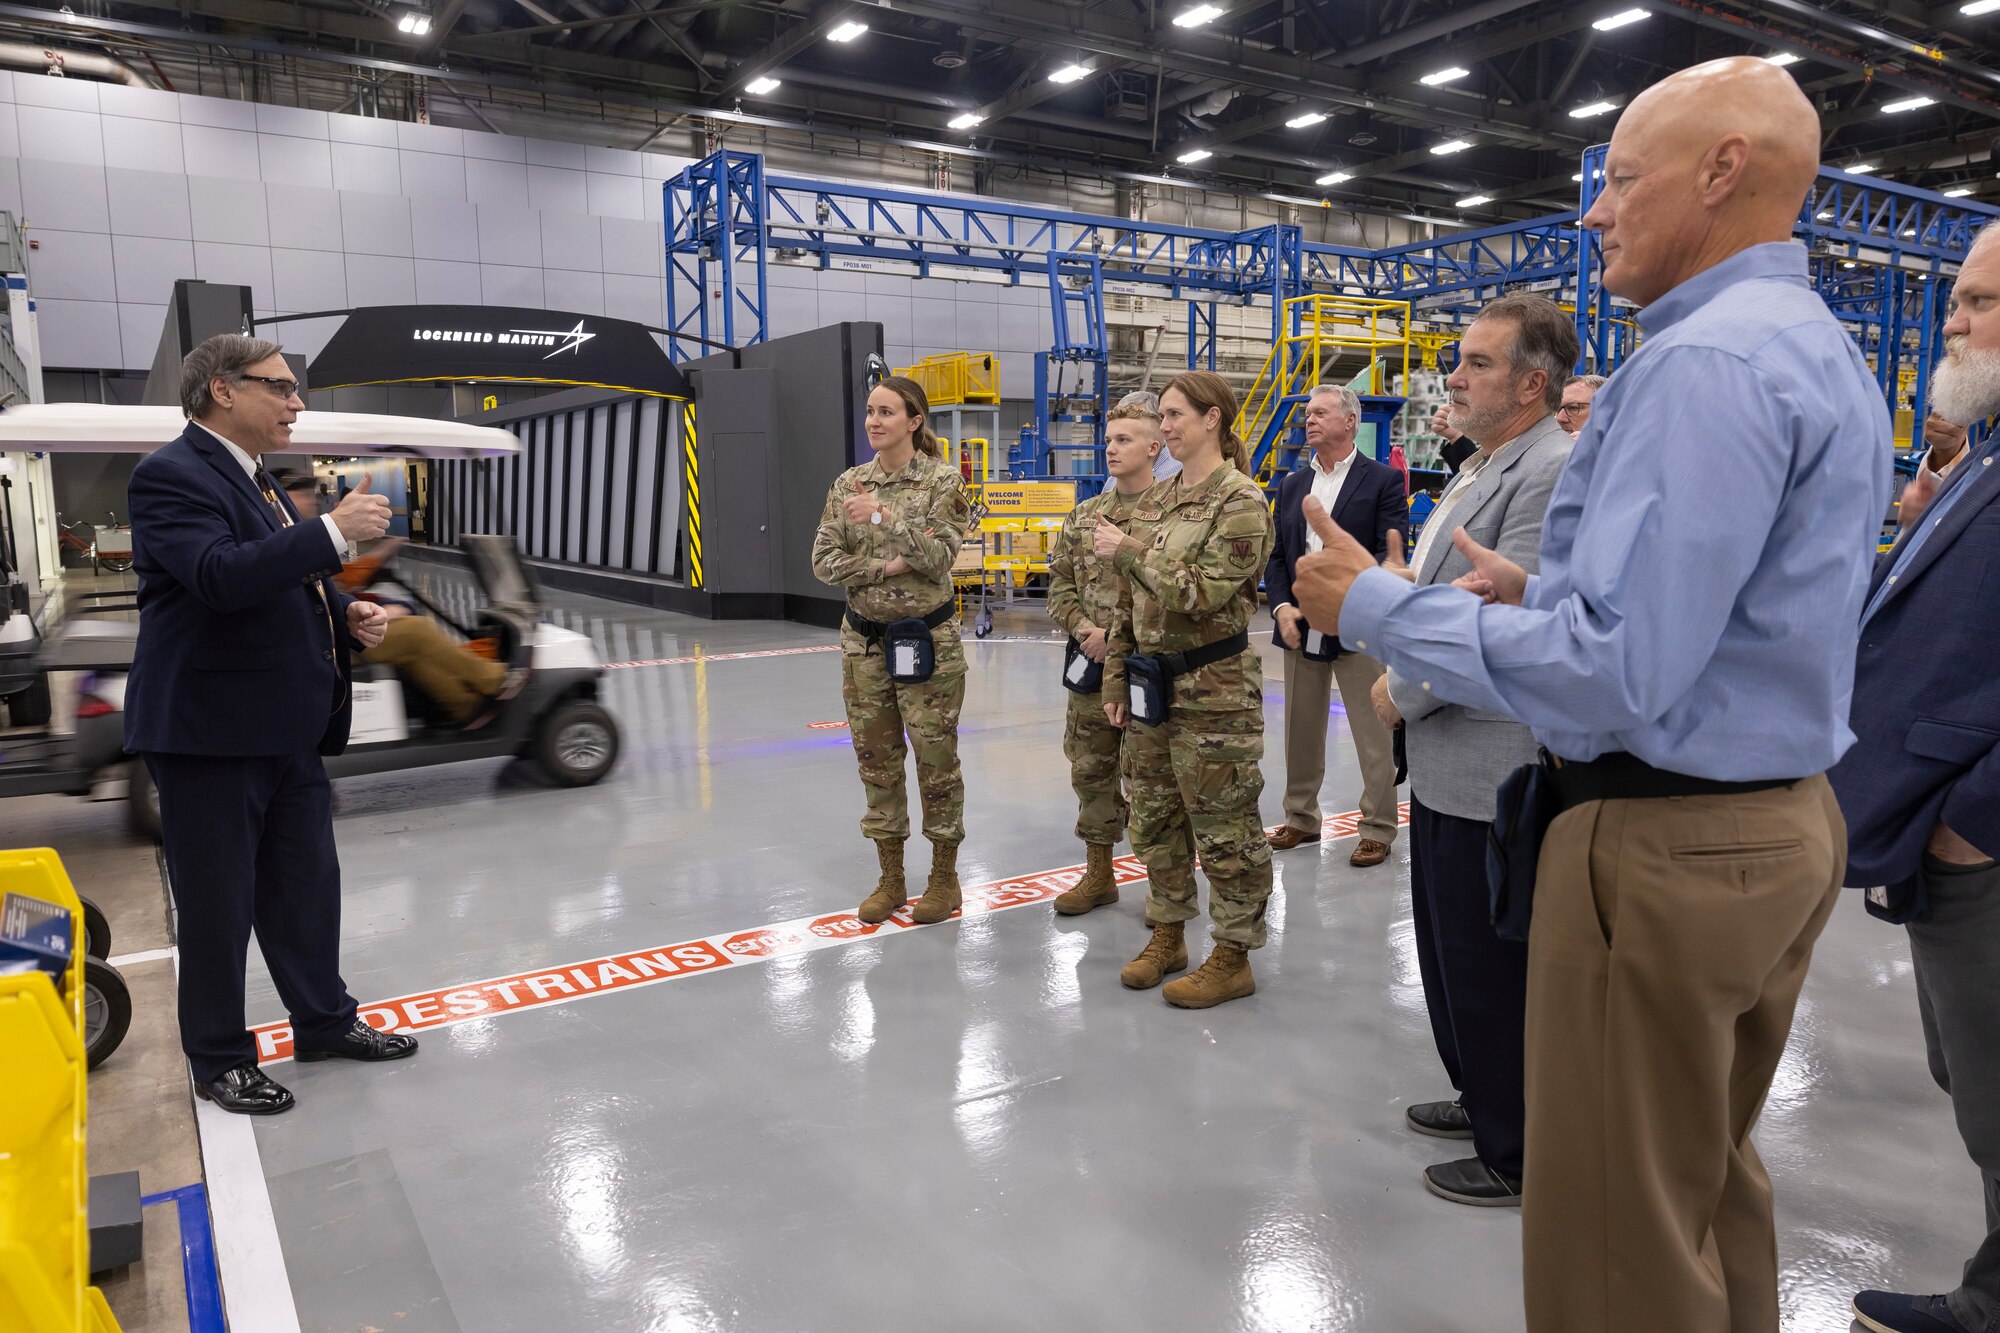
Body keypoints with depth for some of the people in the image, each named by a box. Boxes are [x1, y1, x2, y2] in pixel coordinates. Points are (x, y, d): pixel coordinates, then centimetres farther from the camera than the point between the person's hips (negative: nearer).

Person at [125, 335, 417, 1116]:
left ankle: (324, 1021, 33)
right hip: (210, 732, -9)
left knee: (307, 884, 18)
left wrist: (346, 615, 6)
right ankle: (219, 1060, 20)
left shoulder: (253, 481, 16)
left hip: (287, 729, 9)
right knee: (218, 902, 5)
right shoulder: (172, 477, -14)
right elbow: (220, 577, -30)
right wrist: (334, 532, -29)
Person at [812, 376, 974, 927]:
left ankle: (944, 876, 19)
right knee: (877, 760, 9)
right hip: (864, 639, 4)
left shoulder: (943, 481, -6)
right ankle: (890, 879, 23)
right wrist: (885, 565, -14)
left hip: (928, 638, -4)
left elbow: (939, 555, -16)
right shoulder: (848, 483, 5)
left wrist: (886, 516, -26)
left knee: (936, 758, 3)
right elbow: (823, 560, 0)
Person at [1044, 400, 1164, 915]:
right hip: (1091, 664, 6)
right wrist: (1085, 630, -7)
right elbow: (1060, 583, 11)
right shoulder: (1084, 515, 10)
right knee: (1091, 769, 13)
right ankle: (1098, 875, 27)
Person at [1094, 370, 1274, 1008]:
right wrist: (1117, 677, 13)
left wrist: (1129, 552, -18)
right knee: (1155, 816, 15)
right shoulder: (1157, 498, 11)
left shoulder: (1240, 501, -11)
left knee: (1223, 825, 2)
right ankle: (1167, 936, 31)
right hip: (1151, 680, 8)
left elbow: (1203, 593, -21)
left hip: (1213, 689, -8)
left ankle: (1233, 958, 16)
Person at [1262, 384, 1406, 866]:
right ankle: (1301, 819, 28)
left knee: (1373, 736, 2)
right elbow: (1276, 555, 12)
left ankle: (1378, 830, 14)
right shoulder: (1292, 484, 12)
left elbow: (1390, 556, -11)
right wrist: (1281, 607, -4)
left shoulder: (1383, 480, -3)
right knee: (1300, 733, 14)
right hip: (1299, 628, 5)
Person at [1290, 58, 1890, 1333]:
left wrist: (1377, 607, -18)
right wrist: (1541, 590, 15)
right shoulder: (1828, 355, 13)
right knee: (1712, 1178, 25)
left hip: (1668, 844, -10)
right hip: (1786, 822, 10)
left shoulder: (1703, 363, -21)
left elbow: (1616, 678, -27)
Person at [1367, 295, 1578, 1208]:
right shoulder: (1481, 469, 15)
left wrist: (1403, 693, -13)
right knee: (1448, 946, 21)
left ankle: (1519, 1156, 21)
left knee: (1492, 968, 3)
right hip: (1446, 758, 10)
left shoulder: (1553, 474, -17)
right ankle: (1481, 1098, 41)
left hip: (1494, 770, -10)